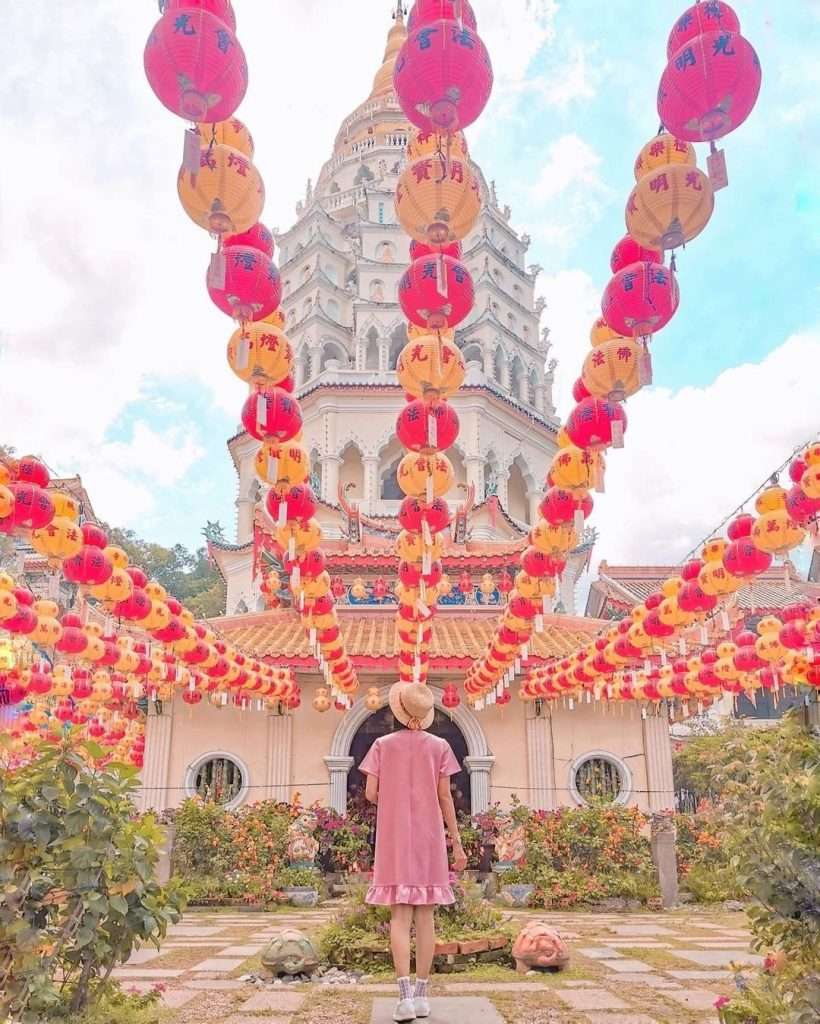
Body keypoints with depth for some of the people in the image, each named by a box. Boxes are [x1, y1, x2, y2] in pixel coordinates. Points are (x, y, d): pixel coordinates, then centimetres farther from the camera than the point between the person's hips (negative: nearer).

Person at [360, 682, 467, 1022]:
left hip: (394, 839, 0)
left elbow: (370, 794, -3)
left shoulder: (383, 745, 0)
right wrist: (457, 843, 2)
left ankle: (405, 994, -10)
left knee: (400, 916, 0)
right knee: (425, 916, 7)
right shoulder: (439, 746, 0)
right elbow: (444, 797, -2)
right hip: (428, 837, 1)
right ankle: (421, 994, 10)